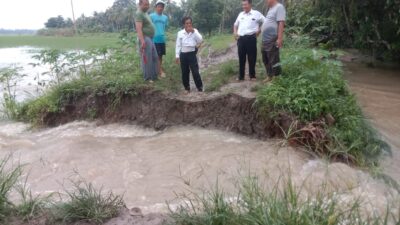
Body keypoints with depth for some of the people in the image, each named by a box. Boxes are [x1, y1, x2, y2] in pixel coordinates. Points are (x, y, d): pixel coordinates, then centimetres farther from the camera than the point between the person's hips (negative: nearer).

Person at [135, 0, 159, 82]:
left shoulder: (145, 13, 18)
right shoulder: (139, 14, -13)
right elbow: (139, 29, -23)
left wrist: (149, 39, 20)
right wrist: (142, 41, -30)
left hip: (150, 39, 10)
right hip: (145, 39, -10)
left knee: (154, 57, 15)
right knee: (147, 59, -5)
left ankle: (154, 76, 24)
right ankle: (148, 77, 3)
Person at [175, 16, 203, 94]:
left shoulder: (195, 31, 1)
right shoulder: (180, 33, 1)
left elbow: (200, 40, -13)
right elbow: (178, 45, 3)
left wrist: (194, 31, -17)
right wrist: (177, 56, 0)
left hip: (192, 54, -1)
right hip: (183, 54, 2)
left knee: (195, 72, -5)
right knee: (184, 73, 9)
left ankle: (200, 88, 6)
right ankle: (187, 88, 24)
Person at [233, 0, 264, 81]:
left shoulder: (256, 13, 1)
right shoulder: (240, 14, 17)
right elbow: (235, 24, 30)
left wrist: (259, 31, -3)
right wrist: (235, 33, 14)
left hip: (251, 38, -4)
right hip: (241, 39, 5)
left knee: (252, 58, 1)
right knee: (241, 58, 6)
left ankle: (252, 76, 11)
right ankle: (241, 76, 13)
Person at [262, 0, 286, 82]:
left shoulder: (279, 7, -11)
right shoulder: (271, 9, 18)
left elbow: (281, 24, -20)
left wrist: (280, 38, -26)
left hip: (273, 40, -10)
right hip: (265, 40, 10)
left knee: (273, 60, -6)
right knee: (266, 60, 16)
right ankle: (270, 76, 27)